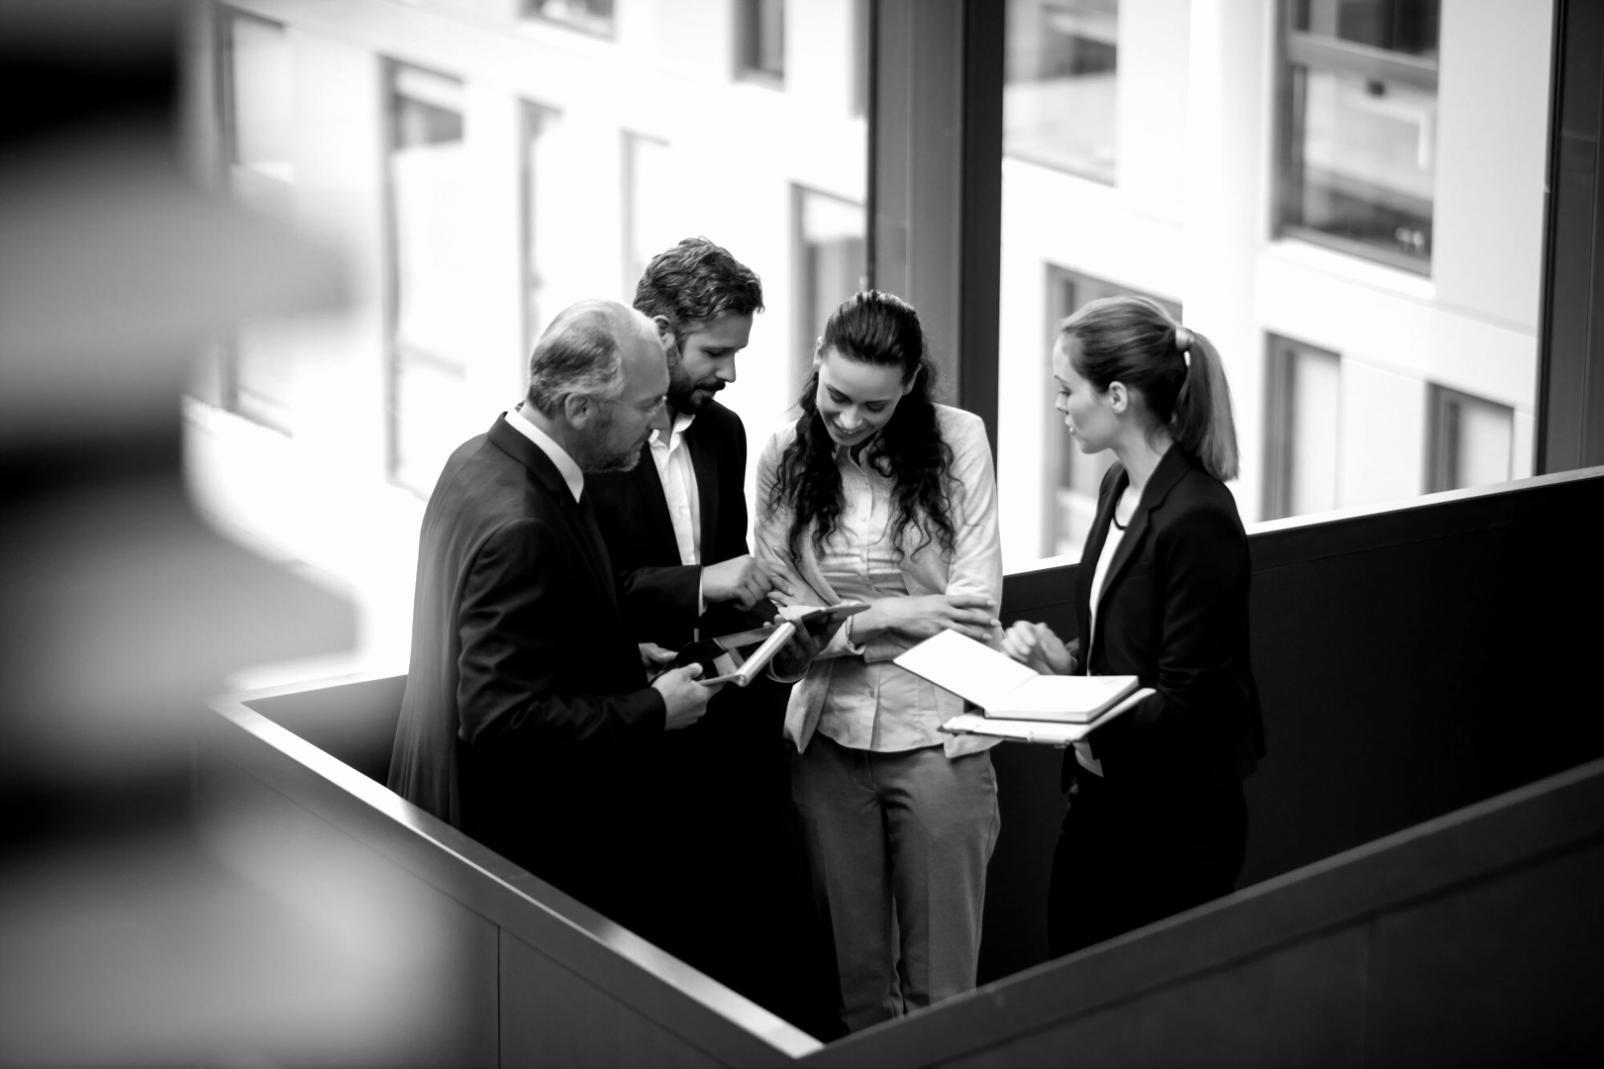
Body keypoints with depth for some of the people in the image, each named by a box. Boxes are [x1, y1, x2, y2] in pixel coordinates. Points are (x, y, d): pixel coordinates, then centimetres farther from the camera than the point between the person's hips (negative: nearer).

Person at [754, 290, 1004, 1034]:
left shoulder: (957, 441, -5)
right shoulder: (786, 457, 1)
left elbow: (974, 609, -7)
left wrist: (845, 623, -9)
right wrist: (894, 616, -14)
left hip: (936, 732, -2)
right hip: (828, 738, 2)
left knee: (938, 984, 3)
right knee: (854, 975, 11)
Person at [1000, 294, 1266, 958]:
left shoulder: (1198, 519, -20)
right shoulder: (1119, 488, 8)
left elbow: (1183, 701, -19)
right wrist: (1061, 657, -1)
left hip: (1176, 833, -9)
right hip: (1101, 800, 9)